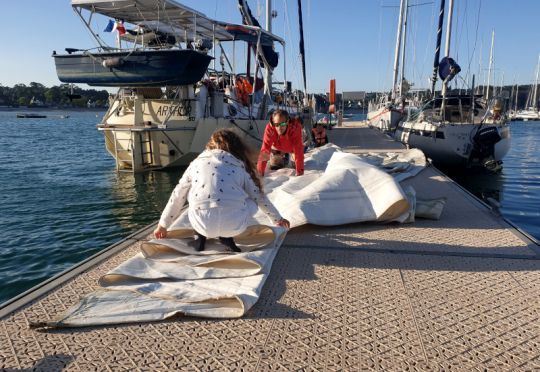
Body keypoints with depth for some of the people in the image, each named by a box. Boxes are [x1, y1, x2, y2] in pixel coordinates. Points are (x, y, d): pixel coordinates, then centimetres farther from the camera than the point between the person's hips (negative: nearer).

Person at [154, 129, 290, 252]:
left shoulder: (197, 163, 21)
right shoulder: (240, 166, 19)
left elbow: (177, 196, 26)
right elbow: (259, 197, 27)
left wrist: (163, 225, 38)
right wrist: (278, 219, 43)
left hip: (203, 224, 1)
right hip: (235, 224, -1)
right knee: (252, 202, 30)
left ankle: (200, 235, 20)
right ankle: (227, 236, 14)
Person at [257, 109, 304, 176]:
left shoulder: (295, 127, -43)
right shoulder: (270, 128, -39)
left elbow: (298, 149, -43)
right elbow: (265, 148, -39)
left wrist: (299, 171, -46)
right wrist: (260, 171, -43)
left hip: (292, 147, -1)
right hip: (278, 147, 1)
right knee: (274, 167, 6)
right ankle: (284, 157, 36)